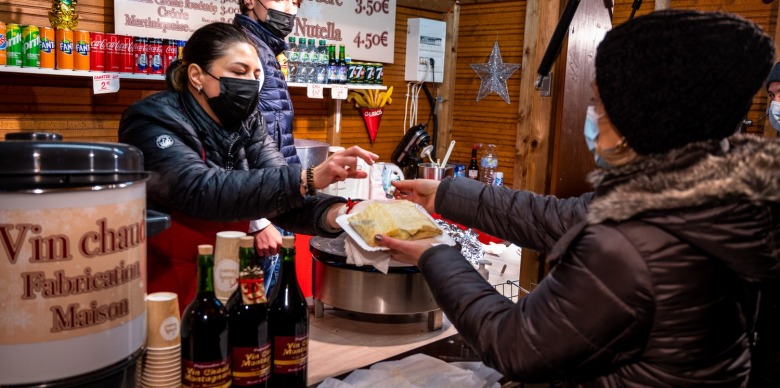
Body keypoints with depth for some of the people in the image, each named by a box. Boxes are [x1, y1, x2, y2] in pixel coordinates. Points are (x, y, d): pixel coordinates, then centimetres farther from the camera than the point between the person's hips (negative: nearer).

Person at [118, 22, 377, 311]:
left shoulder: (249, 124, 3)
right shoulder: (151, 121, -13)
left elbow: (280, 192, -8)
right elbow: (202, 191, -28)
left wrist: (332, 213, -29)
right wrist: (308, 178, -35)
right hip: (163, 285, -4)